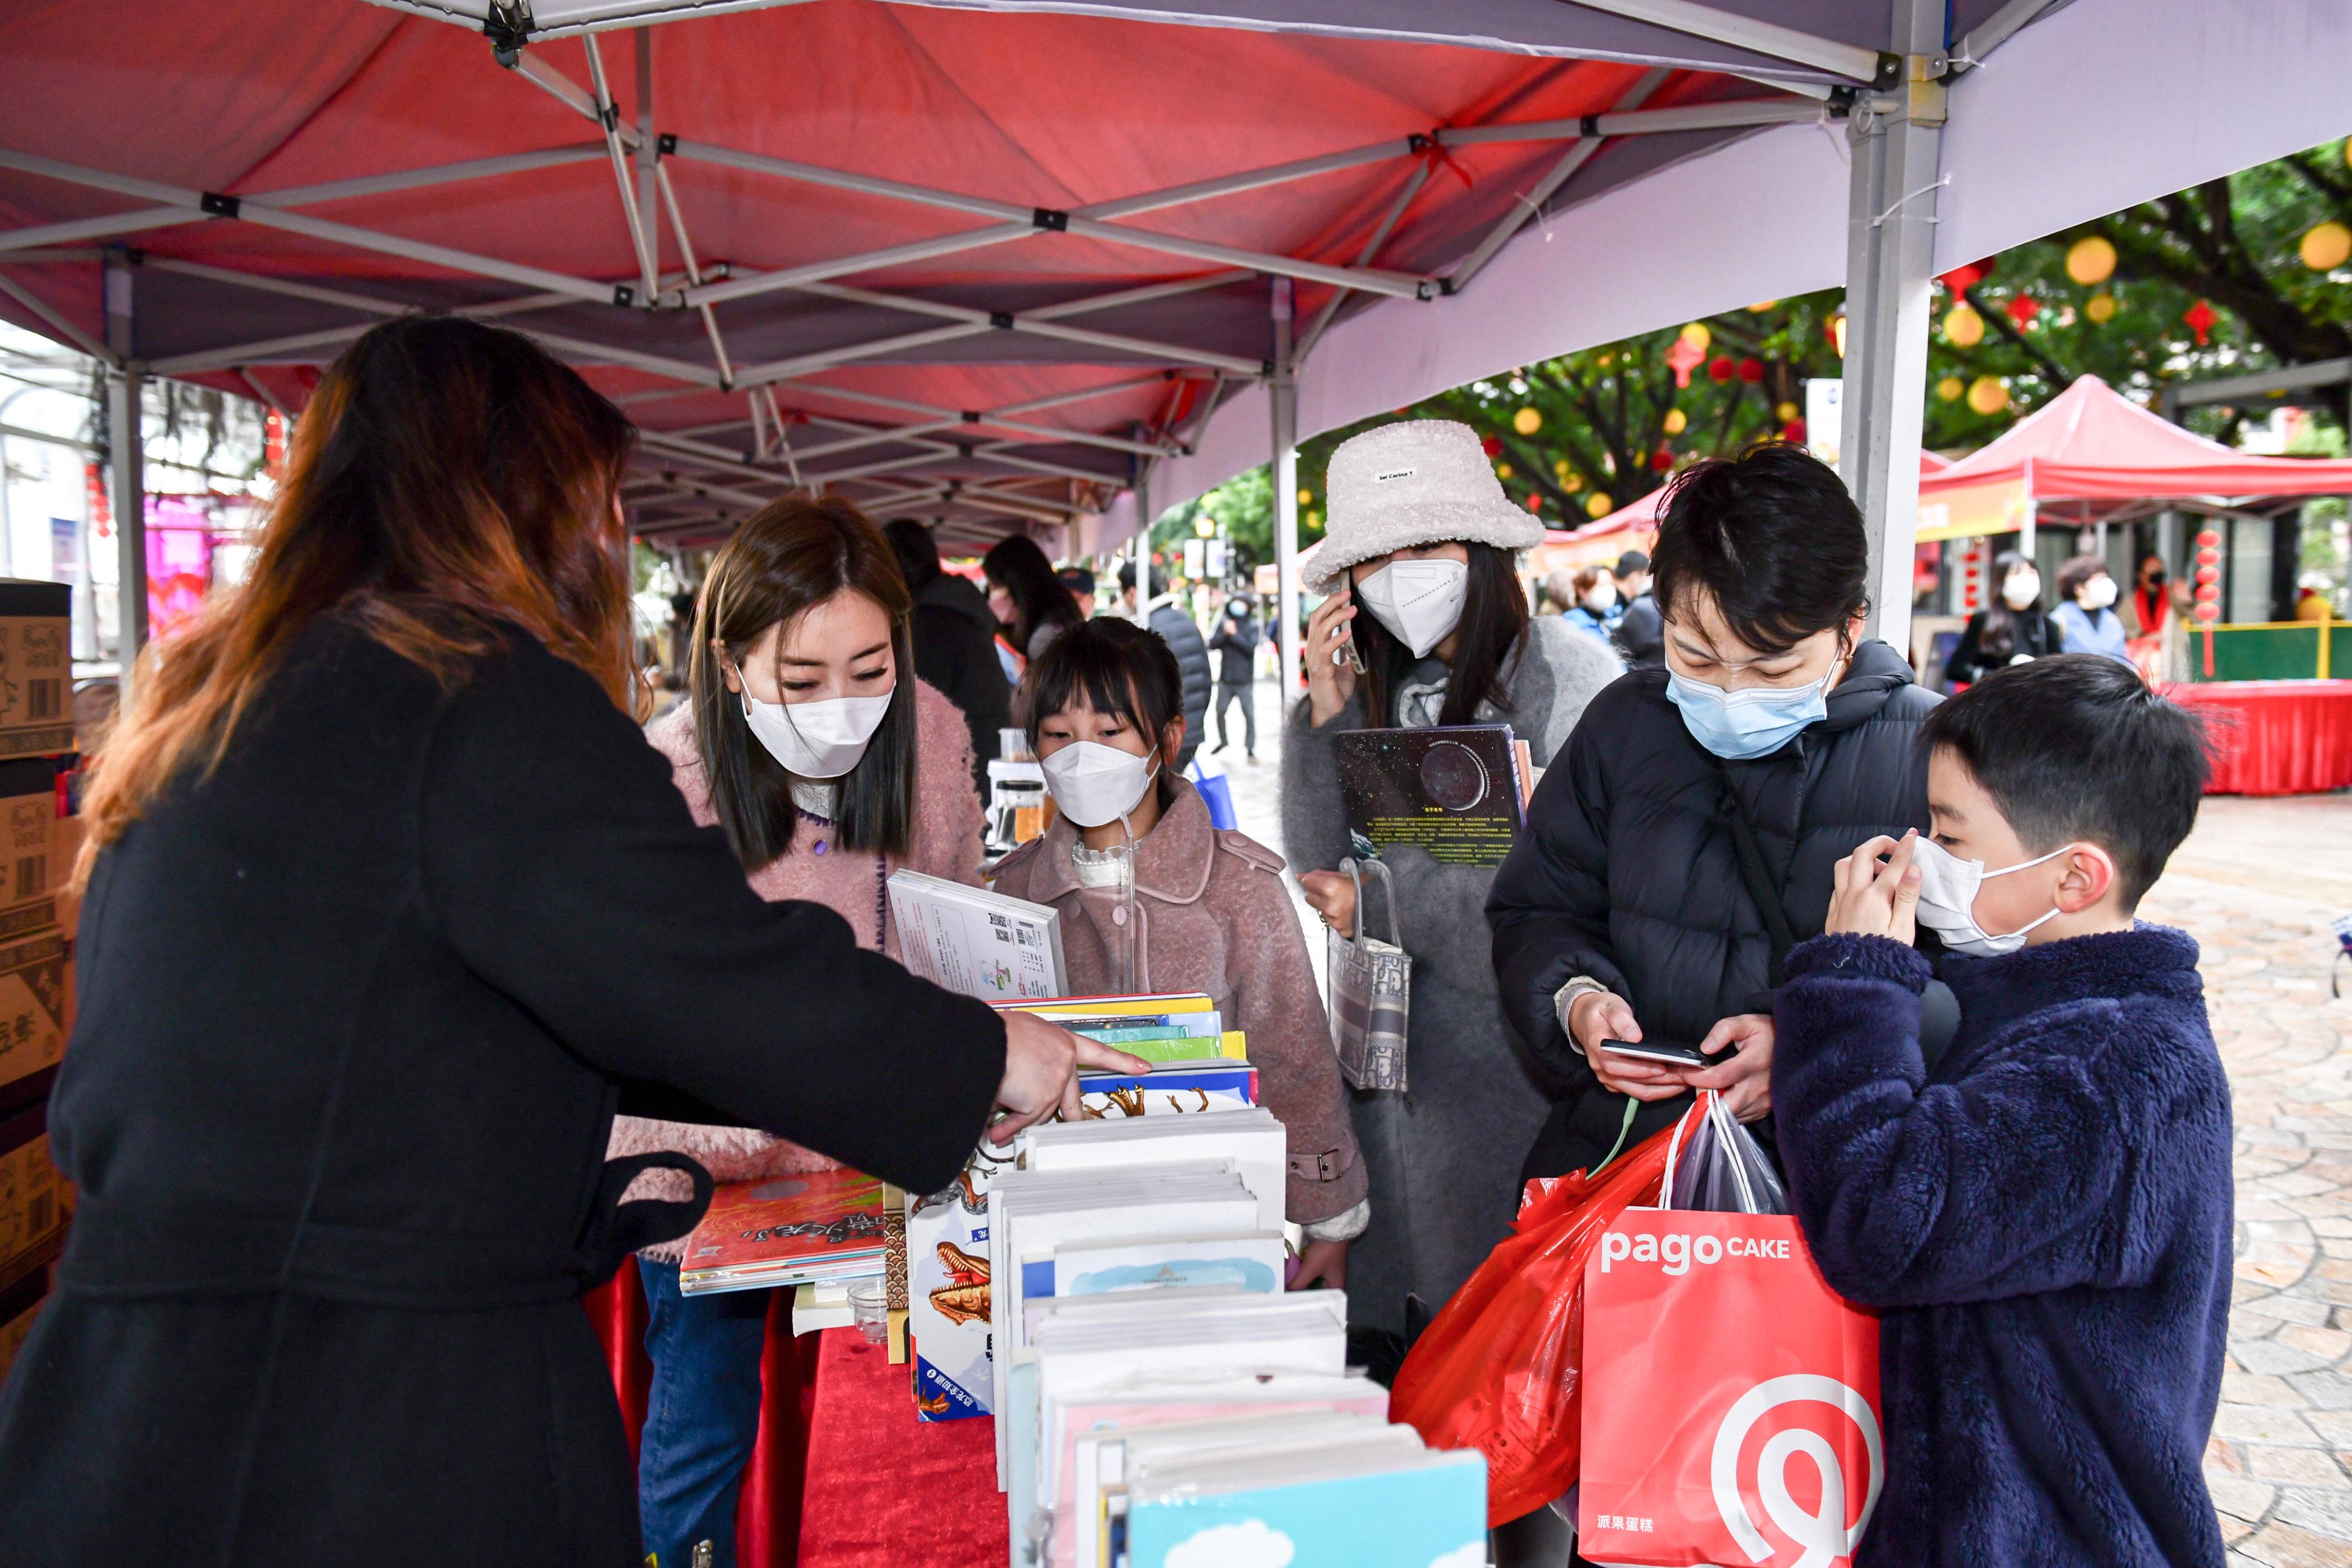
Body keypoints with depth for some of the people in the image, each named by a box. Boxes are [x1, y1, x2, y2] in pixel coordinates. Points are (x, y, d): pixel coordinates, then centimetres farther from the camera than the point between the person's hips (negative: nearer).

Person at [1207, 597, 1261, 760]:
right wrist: (1224, 634, -16)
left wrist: (1234, 634, -19)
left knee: (1249, 714, -4)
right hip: (1225, 678, 3)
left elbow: (1251, 647, -16)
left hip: (1245, 680, -3)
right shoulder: (1223, 624, 5)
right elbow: (1212, 645, -1)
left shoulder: (1252, 627, -3)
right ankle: (1223, 740, 30)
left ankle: (1250, 748, 3)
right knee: (1220, 710, 10)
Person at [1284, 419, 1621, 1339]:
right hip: (1395, 1051, 5)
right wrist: (1327, 713, -6)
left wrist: (1383, 900, -12)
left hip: (1518, 1056, -5)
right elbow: (1318, 863, 5)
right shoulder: (1384, 686, 6)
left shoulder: (1568, 672, -12)